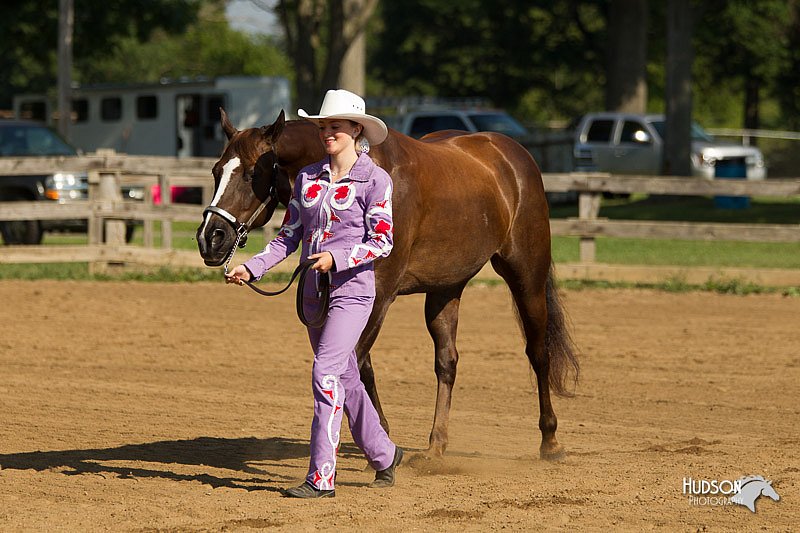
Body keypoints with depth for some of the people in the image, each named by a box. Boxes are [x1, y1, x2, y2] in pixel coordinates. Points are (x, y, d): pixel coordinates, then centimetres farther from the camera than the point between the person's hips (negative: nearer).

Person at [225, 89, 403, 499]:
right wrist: (252, 267, -2)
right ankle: (383, 454, 34)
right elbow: (289, 236, 11)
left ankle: (321, 476, -16)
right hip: (314, 291, 6)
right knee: (345, 379, 15)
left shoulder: (374, 180, -6)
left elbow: (382, 242, -10)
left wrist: (336, 258, -23)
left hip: (352, 287, -6)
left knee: (325, 374, -17)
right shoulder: (308, 178, 9)